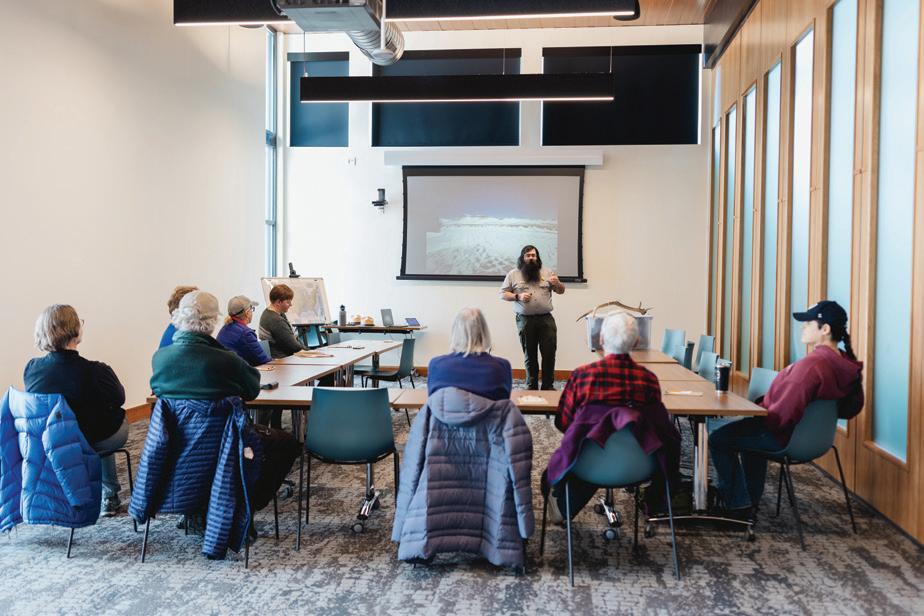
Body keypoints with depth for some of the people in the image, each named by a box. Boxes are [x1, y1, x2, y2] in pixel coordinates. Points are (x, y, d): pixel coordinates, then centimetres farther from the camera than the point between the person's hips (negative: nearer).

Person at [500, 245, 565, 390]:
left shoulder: (547, 272, 10)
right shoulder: (513, 274, 6)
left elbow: (561, 291, 12)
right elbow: (503, 294, 5)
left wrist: (557, 283, -10)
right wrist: (518, 297, -11)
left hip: (546, 319, 1)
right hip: (525, 320, -1)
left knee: (549, 354, -2)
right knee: (530, 356, 6)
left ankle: (548, 387, 9)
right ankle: (532, 387, 17)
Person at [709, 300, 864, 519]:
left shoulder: (812, 364, -32)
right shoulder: (844, 364, -3)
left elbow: (784, 413, -34)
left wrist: (760, 416, -12)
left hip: (786, 436, -10)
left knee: (718, 439, 2)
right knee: (749, 432, 35)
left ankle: (739, 506, 11)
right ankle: (752, 501, 40)